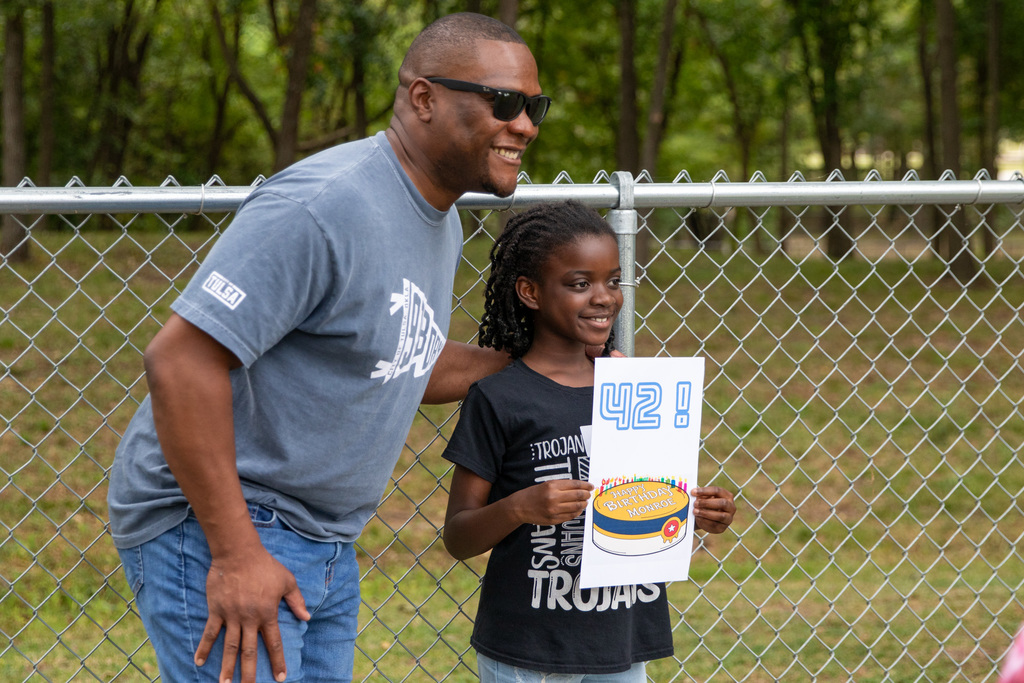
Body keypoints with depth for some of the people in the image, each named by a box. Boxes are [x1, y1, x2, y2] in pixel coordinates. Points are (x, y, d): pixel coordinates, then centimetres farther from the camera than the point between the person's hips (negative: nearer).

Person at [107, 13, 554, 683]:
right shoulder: (325, 205, -22)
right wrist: (235, 553, -27)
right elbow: (182, 358, -26)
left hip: (326, 547, 10)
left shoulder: (440, 220, 9)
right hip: (212, 526, -10)